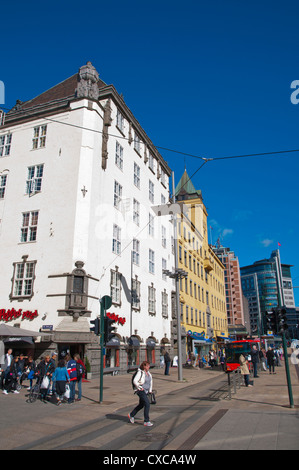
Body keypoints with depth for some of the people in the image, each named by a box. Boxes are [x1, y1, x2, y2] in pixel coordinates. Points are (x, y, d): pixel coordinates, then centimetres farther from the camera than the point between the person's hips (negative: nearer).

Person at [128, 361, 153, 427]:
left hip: (146, 391, 9)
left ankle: (131, 415, 40)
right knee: (147, 404, -15)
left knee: (141, 405, 20)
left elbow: (150, 380, 20)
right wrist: (140, 388, -17)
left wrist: (150, 390, 17)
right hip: (140, 391, -9)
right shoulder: (140, 372, -18)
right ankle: (146, 421, -6)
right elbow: (135, 381, -22)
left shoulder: (148, 372, 5)